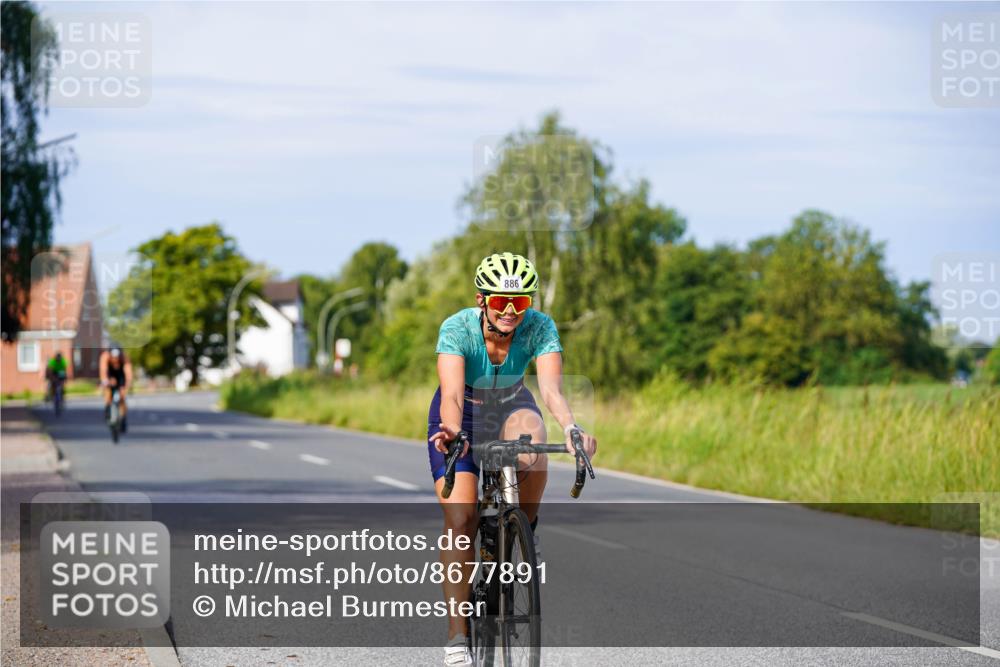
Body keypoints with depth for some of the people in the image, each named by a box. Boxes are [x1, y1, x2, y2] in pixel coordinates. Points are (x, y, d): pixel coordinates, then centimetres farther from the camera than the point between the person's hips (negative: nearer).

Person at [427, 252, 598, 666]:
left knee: (531, 448, -36)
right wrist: (452, 432, -64)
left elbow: (551, 388, -39)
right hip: (463, 417, -1)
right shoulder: (457, 329, -30)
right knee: (460, 521, -16)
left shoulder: (540, 328, -26)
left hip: (511, 408, 1)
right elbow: (452, 394, -43)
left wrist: (571, 429, -59)